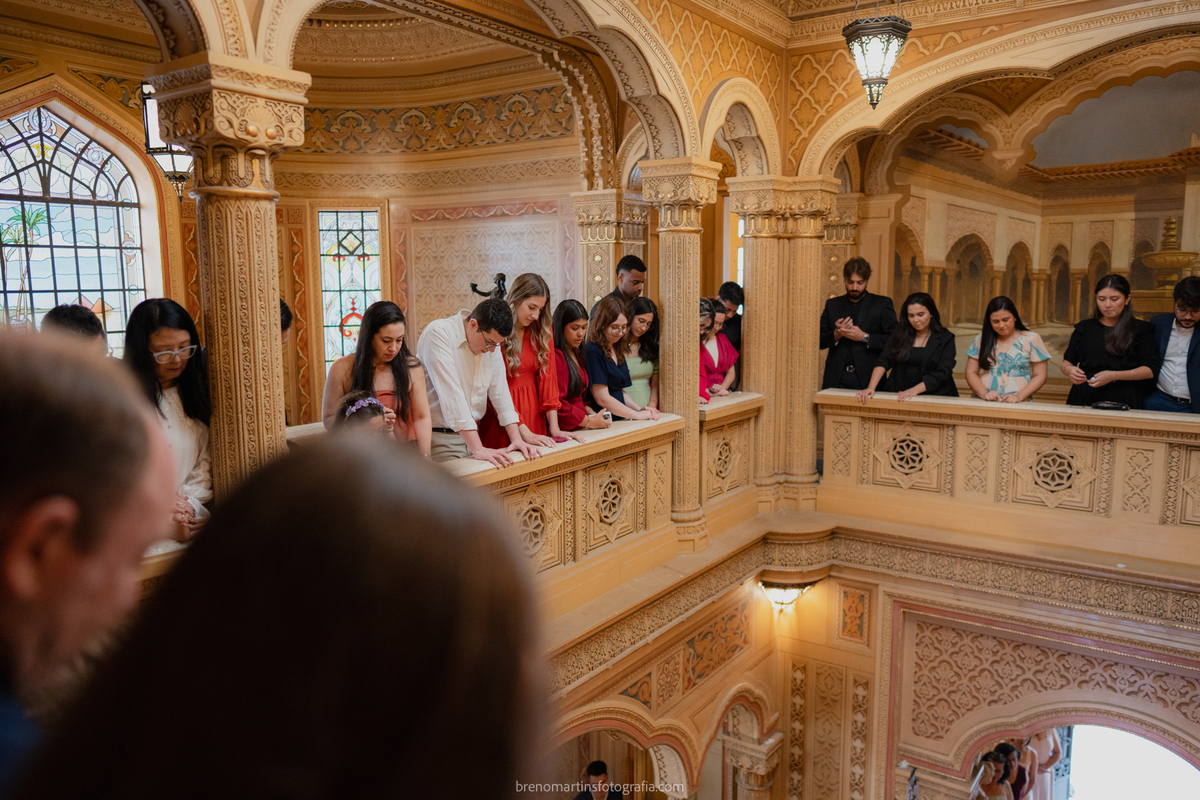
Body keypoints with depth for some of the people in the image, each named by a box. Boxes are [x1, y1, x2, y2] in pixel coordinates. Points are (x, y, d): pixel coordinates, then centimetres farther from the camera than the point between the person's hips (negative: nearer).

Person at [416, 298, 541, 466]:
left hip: (470, 434, 6)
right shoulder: (438, 333, -17)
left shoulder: (491, 338, 5)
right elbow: (451, 394, -25)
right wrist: (477, 449, -30)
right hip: (439, 436, -6)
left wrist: (516, 439, -2)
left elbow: (499, 390, 8)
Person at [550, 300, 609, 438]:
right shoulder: (555, 356, -12)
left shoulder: (575, 353, 19)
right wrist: (589, 422, -5)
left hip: (578, 431, 9)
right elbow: (556, 404, -15)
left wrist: (590, 412, 9)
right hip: (563, 431, -8)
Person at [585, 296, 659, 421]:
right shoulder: (593, 351, -10)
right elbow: (602, 399, -13)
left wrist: (640, 409, 8)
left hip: (620, 421, 8)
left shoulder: (617, 350, 16)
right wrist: (637, 415, -8)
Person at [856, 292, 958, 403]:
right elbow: (883, 362, 2)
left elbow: (942, 374, -4)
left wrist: (915, 390, -17)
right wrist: (871, 388, -13)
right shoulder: (900, 334, 12)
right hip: (898, 397, 2)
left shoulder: (945, 338, 6)